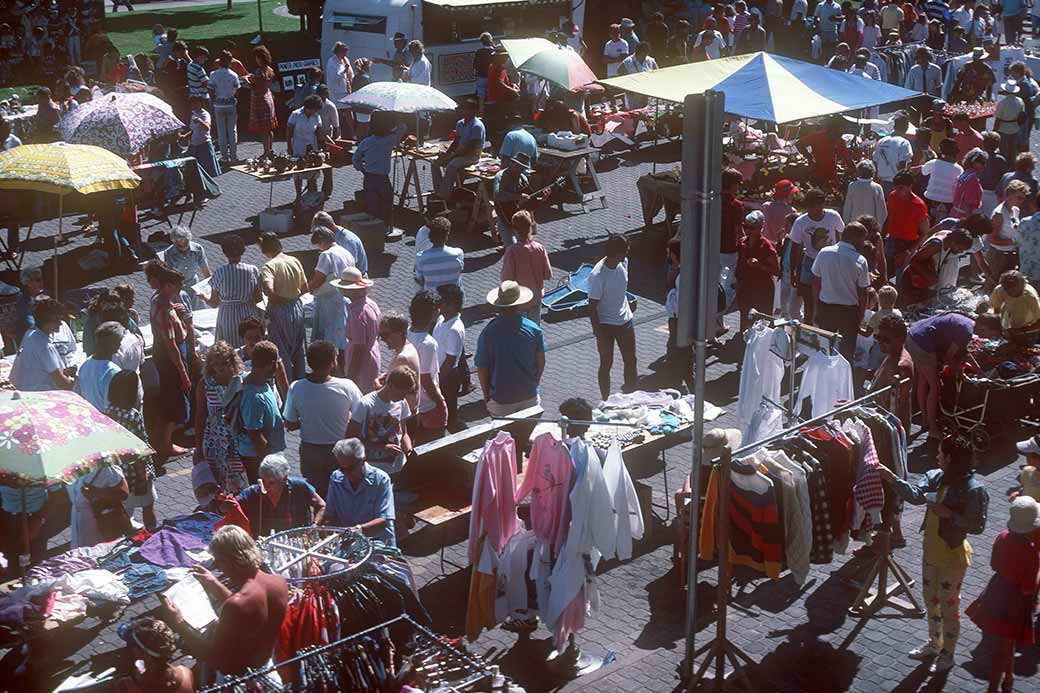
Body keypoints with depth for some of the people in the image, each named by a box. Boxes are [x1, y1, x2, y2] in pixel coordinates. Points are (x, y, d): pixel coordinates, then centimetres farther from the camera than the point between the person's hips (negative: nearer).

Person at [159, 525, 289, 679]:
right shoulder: (279, 581, -11)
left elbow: (214, 659, -23)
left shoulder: (236, 605, -34)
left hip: (237, 679, -7)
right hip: (266, 667, 7)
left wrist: (179, 624, -18)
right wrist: (216, 586, 12)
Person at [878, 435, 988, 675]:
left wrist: (949, 514, -27)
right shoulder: (935, 477, -3)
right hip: (931, 552, 7)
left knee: (948, 605, 9)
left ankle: (947, 654, 27)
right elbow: (916, 495, -13)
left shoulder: (974, 489, -22)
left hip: (953, 556, -7)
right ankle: (934, 644, 42)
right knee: (931, 600, 22)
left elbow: (977, 526, -20)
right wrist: (892, 479, -23)